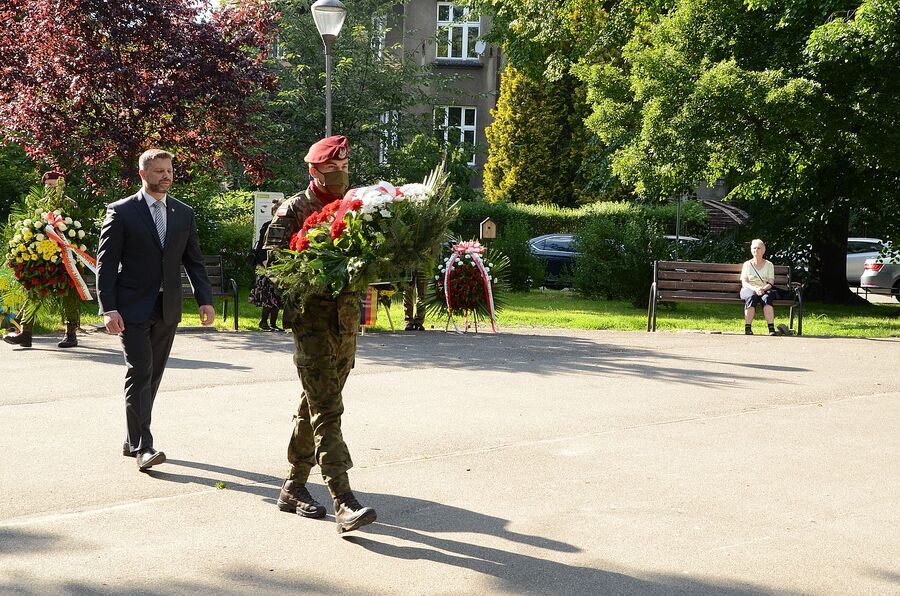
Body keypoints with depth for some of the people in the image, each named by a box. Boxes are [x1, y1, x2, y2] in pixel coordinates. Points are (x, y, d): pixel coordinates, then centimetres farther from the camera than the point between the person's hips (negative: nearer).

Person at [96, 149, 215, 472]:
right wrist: (108, 308, -14)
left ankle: (132, 440, 21)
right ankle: (142, 446, -12)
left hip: (167, 309, 5)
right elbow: (106, 263, -6)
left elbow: (193, 260, 11)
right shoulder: (121, 212, -4)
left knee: (153, 375, 10)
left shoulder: (184, 213, 10)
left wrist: (205, 299, -1)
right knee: (140, 372, -12)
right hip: (133, 308, -5)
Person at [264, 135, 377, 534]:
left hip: (347, 318, 6)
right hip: (312, 318, -6)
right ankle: (344, 503, -17)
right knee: (326, 411, -12)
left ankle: (294, 487, 25)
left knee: (314, 407, 14)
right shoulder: (294, 210, -3)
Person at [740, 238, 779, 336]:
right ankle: (748, 328, -40)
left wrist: (763, 289, -19)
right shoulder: (747, 264, 13)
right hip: (749, 290, 0)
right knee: (752, 297, -37)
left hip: (765, 290, 0)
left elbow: (771, 283, 4)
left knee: (766, 298, -36)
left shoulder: (769, 265, 14)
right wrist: (755, 289, -18)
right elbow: (744, 283, 2)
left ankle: (771, 328, -44)